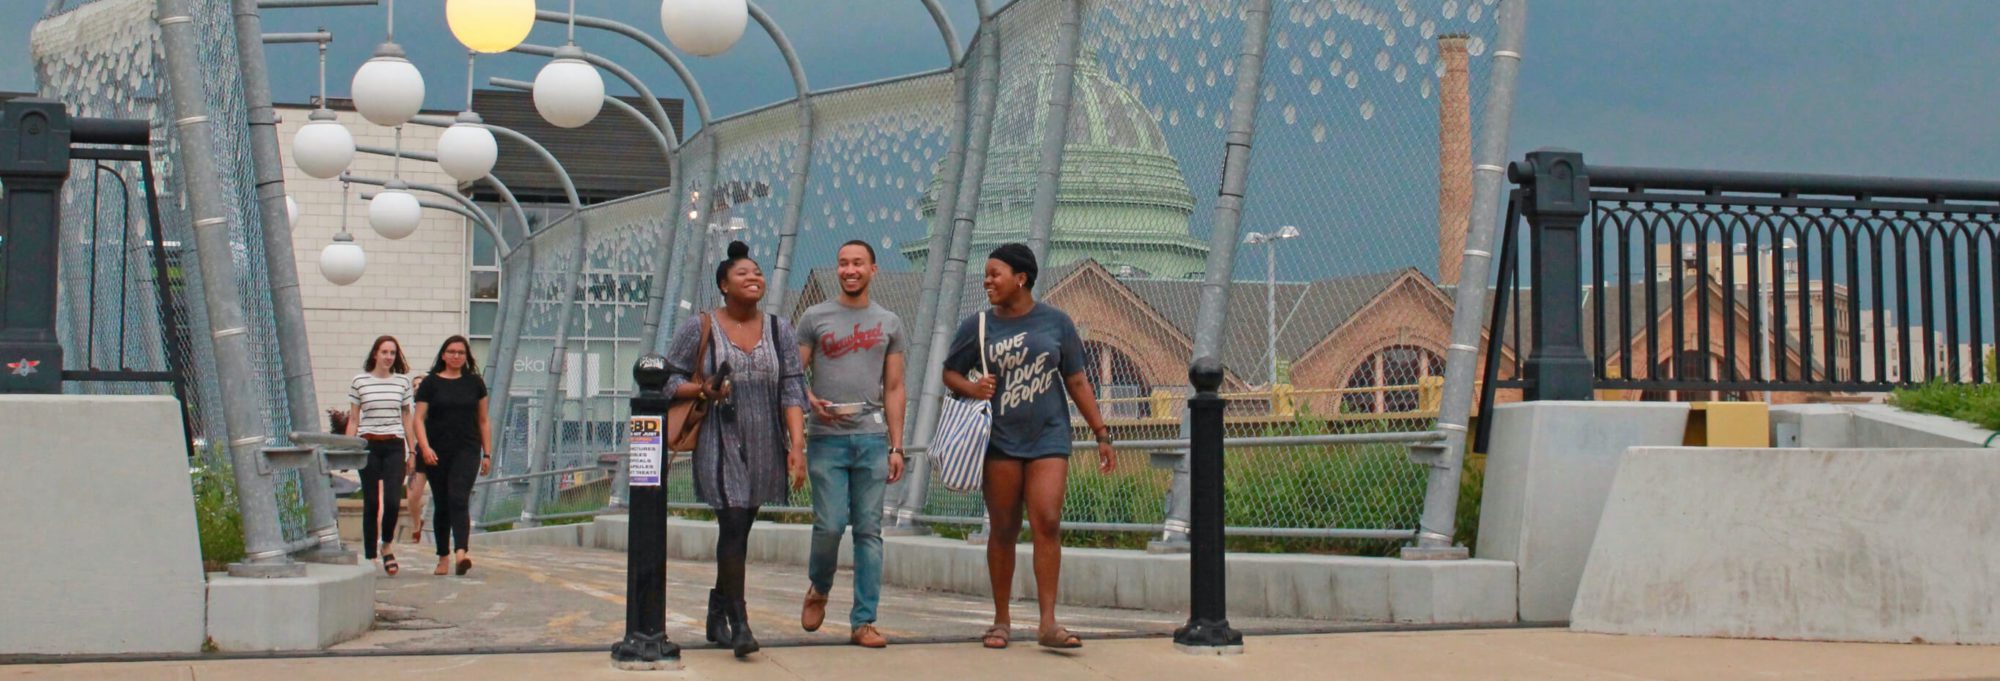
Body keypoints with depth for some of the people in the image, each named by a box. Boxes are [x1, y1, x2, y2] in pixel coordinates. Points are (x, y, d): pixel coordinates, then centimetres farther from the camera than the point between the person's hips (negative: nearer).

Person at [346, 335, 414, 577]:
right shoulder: (359, 381, 3)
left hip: (394, 447, 1)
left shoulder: (402, 382, 8)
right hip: (368, 446, -1)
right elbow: (353, 419, 6)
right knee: (371, 503, 1)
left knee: (392, 501, -10)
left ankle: (387, 546, 15)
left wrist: (412, 450, 10)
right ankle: (370, 557, 9)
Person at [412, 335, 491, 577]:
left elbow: (483, 421, 13)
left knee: (458, 499, -17)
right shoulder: (431, 383, 4)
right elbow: (419, 418, 0)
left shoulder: (475, 383, 9)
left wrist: (487, 453, 9)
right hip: (437, 452, 1)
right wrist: (425, 447, -15)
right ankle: (443, 557, 16)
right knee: (441, 505, 7)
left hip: (467, 450, -1)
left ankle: (461, 551, -31)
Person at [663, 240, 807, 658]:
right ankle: (739, 622, -11)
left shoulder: (779, 330, 7)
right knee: (733, 525, -13)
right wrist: (702, 391, -18)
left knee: (739, 530, 11)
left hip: (764, 447, 4)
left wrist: (797, 444, -7)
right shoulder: (699, 329, -1)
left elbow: (792, 390, 2)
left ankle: (718, 613, 27)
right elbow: (670, 379, 3)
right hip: (719, 446, -3)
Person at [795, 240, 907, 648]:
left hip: (872, 437, 2)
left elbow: (894, 389, 12)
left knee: (869, 530, -1)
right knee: (830, 525, -8)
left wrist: (896, 446, 6)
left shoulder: (889, 324, 12)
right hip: (826, 438, -2)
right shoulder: (815, 318, 7)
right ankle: (818, 590, 22)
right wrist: (812, 401, -16)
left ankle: (863, 622, 3)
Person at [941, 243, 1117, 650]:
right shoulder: (978, 326, 4)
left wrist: (1101, 434, 7)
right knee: (1003, 530, 4)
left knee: (1047, 523, -12)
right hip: (1000, 442, 1)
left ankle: (1048, 623, -10)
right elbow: (950, 373, 12)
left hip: (1049, 438, -1)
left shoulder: (1057, 323, 4)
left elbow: (1077, 382, 9)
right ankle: (1001, 621, 14)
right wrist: (970, 388, -11)